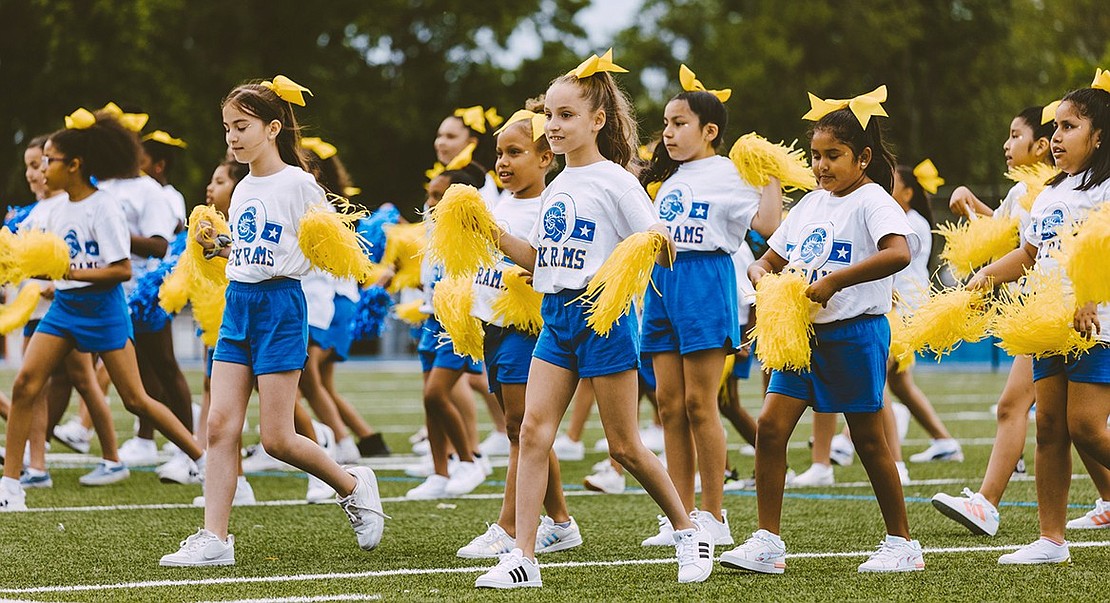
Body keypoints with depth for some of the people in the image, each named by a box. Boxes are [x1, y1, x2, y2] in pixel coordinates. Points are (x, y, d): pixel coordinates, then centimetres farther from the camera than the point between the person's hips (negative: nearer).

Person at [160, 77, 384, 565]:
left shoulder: (297, 184, -8)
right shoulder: (243, 190, 13)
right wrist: (215, 246, 6)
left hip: (280, 305, -7)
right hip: (238, 305, 7)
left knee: (276, 437, -6)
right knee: (220, 425, -3)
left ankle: (352, 485, 18)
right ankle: (213, 539, -4)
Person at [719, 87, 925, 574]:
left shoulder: (871, 201, -10)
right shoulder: (810, 205, 14)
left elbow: (899, 253, -29)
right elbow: (768, 259, 21)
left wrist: (833, 281, -29)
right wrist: (761, 274, -5)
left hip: (855, 331, -7)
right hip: (803, 331, 7)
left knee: (868, 439, 1)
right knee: (770, 426, -4)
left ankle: (902, 543, 13)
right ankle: (767, 543, -2)